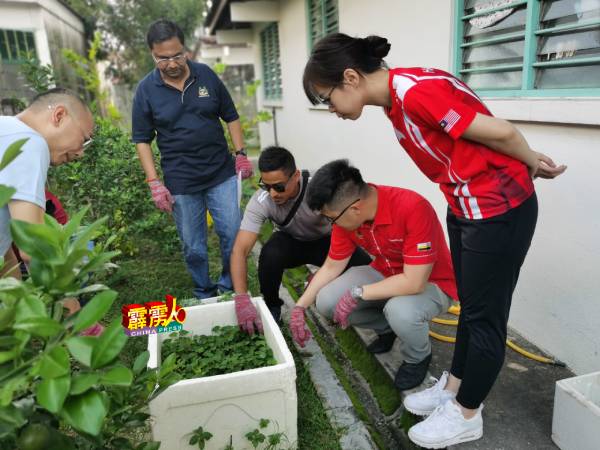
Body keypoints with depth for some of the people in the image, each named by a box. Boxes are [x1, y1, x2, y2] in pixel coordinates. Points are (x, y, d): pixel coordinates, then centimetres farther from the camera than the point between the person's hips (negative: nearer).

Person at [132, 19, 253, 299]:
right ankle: (204, 297, 28)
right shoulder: (146, 90, -2)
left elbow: (230, 116, 10)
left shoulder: (207, 75, 2)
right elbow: (142, 139, 2)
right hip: (180, 182, -1)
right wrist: (154, 183, -6)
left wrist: (241, 153, 0)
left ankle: (230, 290, 25)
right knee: (193, 248, 7)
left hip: (222, 173, 1)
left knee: (233, 236, 2)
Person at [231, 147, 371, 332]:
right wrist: (241, 299, -46)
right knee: (270, 255, -35)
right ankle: (271, 306, -3)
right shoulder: (260, 201, -28)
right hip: (290, 241, 1)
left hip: (325, 240, 0)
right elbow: (240, 250, -32)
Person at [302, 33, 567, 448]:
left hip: (499, 208, -9)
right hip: (465, 207, 9)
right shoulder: (396, 99, 4)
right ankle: (454, 387, 37)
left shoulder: (416, 91, -26)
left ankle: (467, 416, 24)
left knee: (485, 316, 6)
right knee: (470, 306, 20)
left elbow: (499, 131, -21)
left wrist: (532, 164, -2)